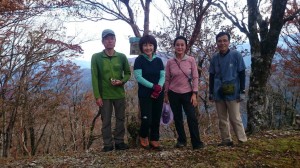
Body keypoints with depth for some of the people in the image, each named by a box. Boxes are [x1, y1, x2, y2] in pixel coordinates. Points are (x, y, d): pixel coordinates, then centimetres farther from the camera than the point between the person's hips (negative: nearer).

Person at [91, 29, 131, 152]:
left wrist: (121, 81, -12)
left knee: (120, 119, 11)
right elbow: (94, 78, -6)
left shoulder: (122, 57, 2)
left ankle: (119, 142, 25)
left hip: (119, 94, 2)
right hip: (104, 95, -2)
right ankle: (108, 144, 17)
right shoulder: (96, 57, -4)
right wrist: (97, 96, -11)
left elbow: (128, 73, 10)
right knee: (106, 121, 6)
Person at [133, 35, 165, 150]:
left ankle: (154, 140, 23)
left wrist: (159, 87, -17)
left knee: (156, 119, 7)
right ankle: (143, 137, 19)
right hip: (145, 94, -4)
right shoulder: (139, 60, -4)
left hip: (158, 94, 4)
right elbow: (138, 77, -12)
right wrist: (153, 86, -20)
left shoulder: (158, 60, 7)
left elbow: (163, 76, 3)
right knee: (146, 119, -10)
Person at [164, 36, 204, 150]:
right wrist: (166, 94, 4)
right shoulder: (170, 62, -2)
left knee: (192, 117, -5)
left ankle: (196, 142, 5)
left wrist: (194, 94, -10)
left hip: (187, 93, -1)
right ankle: (181, 140, 25)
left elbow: (195, 77, -5)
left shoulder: (191, 60, -5)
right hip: (174, 93, 2)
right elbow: (167, 79, 4)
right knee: (177, 118, 10)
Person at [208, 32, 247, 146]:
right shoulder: (214, 58, 7)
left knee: (235, 118, -1)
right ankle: (226, 140, 19)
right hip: (218, 93, 4)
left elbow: (242, 74, -1)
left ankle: (243, 141, 12)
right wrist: (211, 92, 10)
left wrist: (242, 91, -6)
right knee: (222, 119, 9)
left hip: (232, 93, -4)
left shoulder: (236, 55, -3)